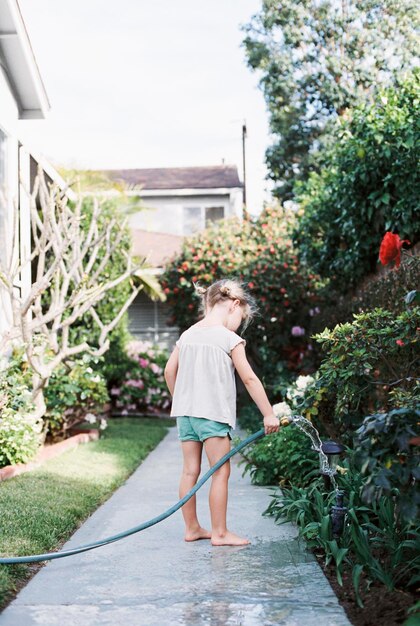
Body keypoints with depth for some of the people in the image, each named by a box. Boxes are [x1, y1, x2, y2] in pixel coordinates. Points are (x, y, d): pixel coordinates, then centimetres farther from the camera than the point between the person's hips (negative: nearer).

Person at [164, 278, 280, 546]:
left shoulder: (188, 334, 10)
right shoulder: (229, 338, -9)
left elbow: (170, 370, 13)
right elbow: (249, 378, -10)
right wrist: (269, 414, -7)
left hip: (185, 411, 7)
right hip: (213, 413, -7)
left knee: (190, 471, 11)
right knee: (221, 472, 1)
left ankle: (192, 528, 20)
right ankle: (219, 532, 4)